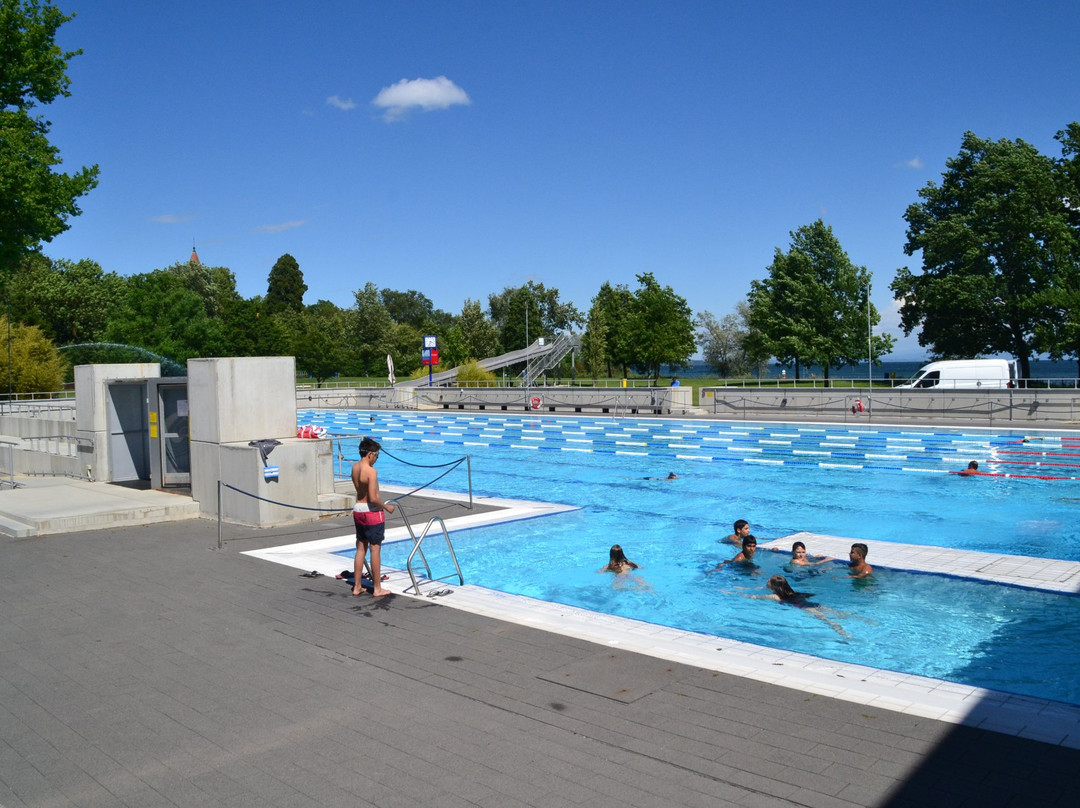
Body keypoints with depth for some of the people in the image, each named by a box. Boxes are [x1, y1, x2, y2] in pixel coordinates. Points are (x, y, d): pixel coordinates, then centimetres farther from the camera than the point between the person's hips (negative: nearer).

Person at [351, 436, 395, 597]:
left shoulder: (355, 467, 3)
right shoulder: (371, 471, -21)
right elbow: (373, 498, -22)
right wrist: (386, 507, -10)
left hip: (358, 510, 8)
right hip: (372, 512, -8)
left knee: (360, 548, 15)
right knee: (375, 549, 1)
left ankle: (357, 586, 20)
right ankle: (377, 588, 8)